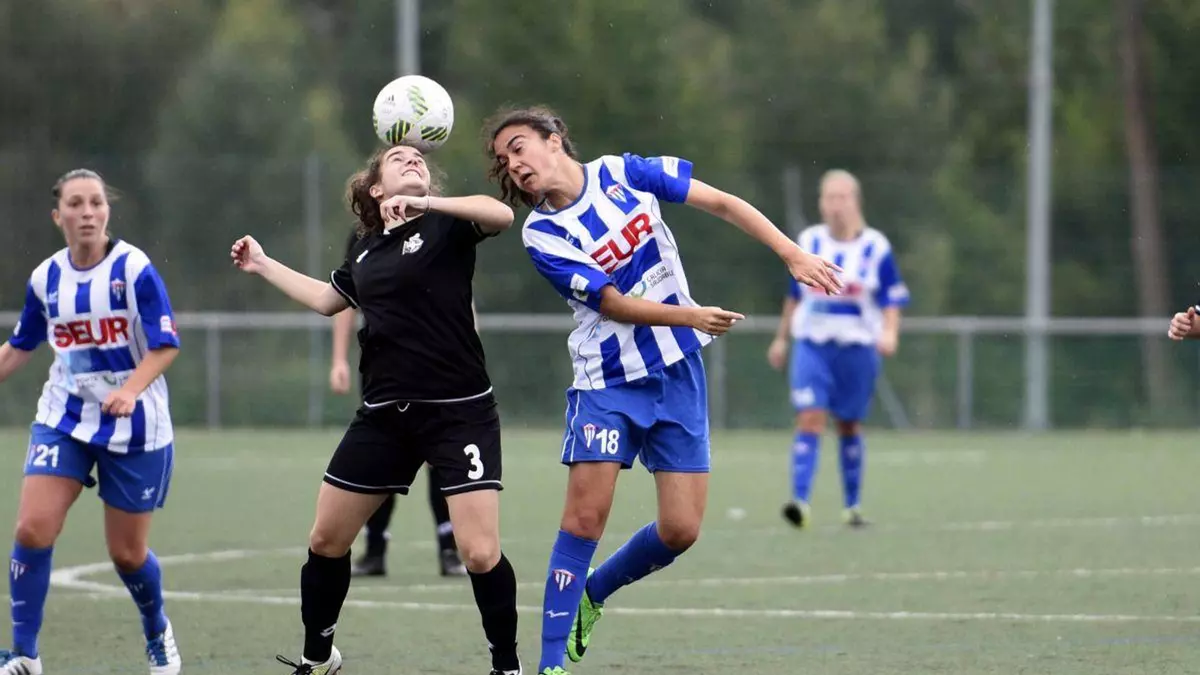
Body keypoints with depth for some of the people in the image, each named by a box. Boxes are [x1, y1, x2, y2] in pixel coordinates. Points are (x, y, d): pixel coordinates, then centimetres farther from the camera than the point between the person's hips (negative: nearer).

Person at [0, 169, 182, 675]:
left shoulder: (134, 270, -13)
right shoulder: (45, 278, 0)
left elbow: (166, 346, -13)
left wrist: (131, 389, -29)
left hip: (134, 427, -3)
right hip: (64, 419, 3)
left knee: (127, 553, 4)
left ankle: (158, 634, 35)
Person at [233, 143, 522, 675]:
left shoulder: (446, 225, -4)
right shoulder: (367, 251, 13)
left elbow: (500, 215, -25)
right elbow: (327, 299, 31)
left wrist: (425, 203, -33)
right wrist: (263, 266, 35)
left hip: (458, 411, -6)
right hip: (385, 413, 6)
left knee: (480, 552, -16)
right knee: (326, 540, 10)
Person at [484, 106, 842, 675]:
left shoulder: (623, 174, -1)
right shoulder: (543, 237, -8)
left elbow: (722, 203, 2)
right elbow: (613, 303, -15)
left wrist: (793, 254, -5)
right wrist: (689, 316, -28)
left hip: (677, 372, 3)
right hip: (606, 381, -3)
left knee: (680, 530, -2)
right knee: (586, 513, -15)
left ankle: (590, 595, 25)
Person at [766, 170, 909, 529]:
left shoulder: (876, 247, -2)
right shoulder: (808, 242, 6)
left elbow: (892, 300, 0)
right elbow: (794, 294, 18)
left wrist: (889, 332, -19)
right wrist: (782, 338, 22)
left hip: (857, 347, -1)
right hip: (811, 345, 1)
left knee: (849, 425, 8)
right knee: (809, 419, -15)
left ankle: (853, 505, 22)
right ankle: (800, 501, -24)